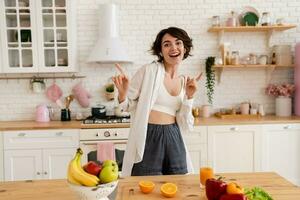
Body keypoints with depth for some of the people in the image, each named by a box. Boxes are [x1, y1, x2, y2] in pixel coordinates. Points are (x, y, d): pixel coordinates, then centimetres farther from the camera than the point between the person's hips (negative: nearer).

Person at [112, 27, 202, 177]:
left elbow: (183, 123, 7)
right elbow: (128, 106, -3)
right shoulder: (149, 70, -8)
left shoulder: (184, 82, 9)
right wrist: (122, 94, -22)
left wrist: (189, 97, -4)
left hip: (174, 141, 5)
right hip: (148, 139, -5)